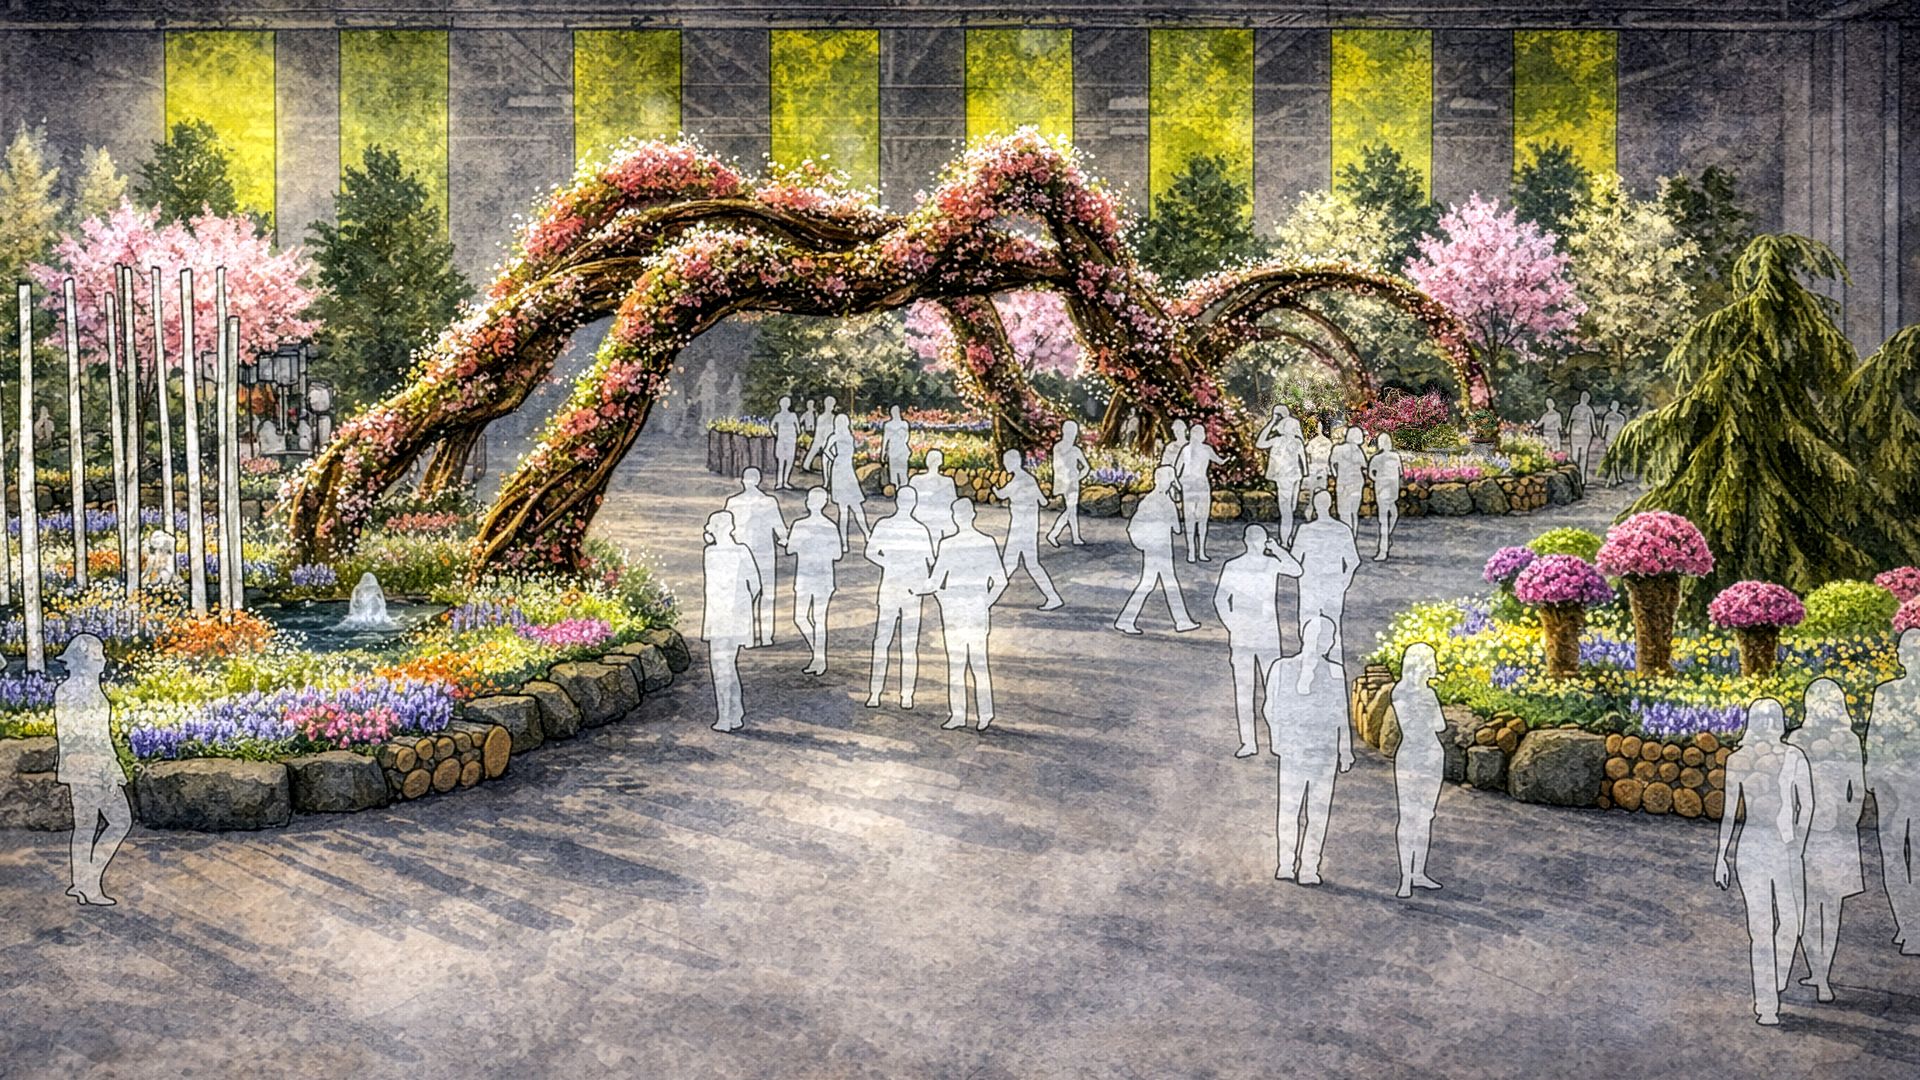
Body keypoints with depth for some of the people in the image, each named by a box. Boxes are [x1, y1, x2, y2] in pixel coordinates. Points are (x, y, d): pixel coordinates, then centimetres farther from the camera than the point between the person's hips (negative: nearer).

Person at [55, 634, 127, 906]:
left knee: (85, 825, 13)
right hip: (93, 764, -10)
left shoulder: (65, 689, 12)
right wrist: (110, 772, -19)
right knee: (121, 820, -4)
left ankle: (81, 883, 15)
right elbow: (97, 734, -20)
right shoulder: (87, 689, -17)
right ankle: (91, 881, -5)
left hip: (75, 764, 10)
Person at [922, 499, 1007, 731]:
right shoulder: (987, 543, -2)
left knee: (956, 663, 5)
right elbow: (1000, 581, -1)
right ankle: (985, 714, 8)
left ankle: (958, 714, 7)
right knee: (979, 663, 8)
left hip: (953, 609, -3)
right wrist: (987, 602, 11)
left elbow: (933, 584, -9)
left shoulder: (948, 545, -11)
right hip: (978, 609, 3)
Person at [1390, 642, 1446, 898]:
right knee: (1408, 816, -8)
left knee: (1425, 817, 8)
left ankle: (1419, 873, 14)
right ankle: (1405, 877, -9)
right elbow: (1408, 727, -12)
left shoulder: (1429, 692, 16)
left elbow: (1441, 725, 7)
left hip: (1433, 756, 7)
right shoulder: (1401, 690, -6)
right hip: (1410, 756, -7)